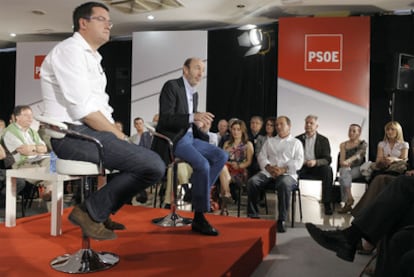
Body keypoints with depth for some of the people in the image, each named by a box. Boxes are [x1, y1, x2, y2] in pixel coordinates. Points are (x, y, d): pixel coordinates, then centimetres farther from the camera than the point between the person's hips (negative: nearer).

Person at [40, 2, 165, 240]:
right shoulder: (70, 50, -9)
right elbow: (82, 108, -20)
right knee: (153, 166, -20)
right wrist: (118, 135, -12)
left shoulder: (92, 58, 23)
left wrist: (117, 134, 4)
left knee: (148, 157, 18)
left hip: (91, 132, 10)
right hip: (73, 134, -10)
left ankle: (99, 212, 17)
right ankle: (91, 211, -8)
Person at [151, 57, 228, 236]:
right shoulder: (171, 86, -10)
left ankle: (199, 191, -2)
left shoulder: (194, 94, 16)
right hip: (172, 140, -9)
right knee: (202, 164, -28)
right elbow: (165, 119, -20)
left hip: (189, 137, 9)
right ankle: (199, 218, -19)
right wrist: (193, 117, -31)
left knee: (221, 156, -6)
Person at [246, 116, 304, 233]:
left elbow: (298, 161, 1)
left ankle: (281, 220, -30)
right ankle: (253, 216, -20)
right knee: (252, 181, -27)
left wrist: (283, 169, -15)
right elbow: (261, 156, 12)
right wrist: (269, 167, -10)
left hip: (287, 174, -3)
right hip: (267, 173, 3)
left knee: (284, 184, -38)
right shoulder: (269, 141, 25)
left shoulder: (296, 142, 16)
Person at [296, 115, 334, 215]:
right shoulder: (298, 139, 11)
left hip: (317, 168, -1)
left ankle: (327, 203, -27)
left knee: (327, 169, -32)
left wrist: (315, 162, -25)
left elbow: (327, 159, -4)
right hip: (301, 168, 1)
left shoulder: (323, 140, 6)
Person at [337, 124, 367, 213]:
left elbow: (359, 155, -12)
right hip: (346, 168, 2)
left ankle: (347, 202, -34)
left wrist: (348, 161, -32)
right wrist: (345, 163, -19)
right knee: (345, 172, -36)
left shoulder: (363, 144, 10)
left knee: (343, 176, -34)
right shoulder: (343, 145, 18)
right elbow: (341, 160, 7)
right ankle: (349, 199, -40)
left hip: (357, 169, -2)